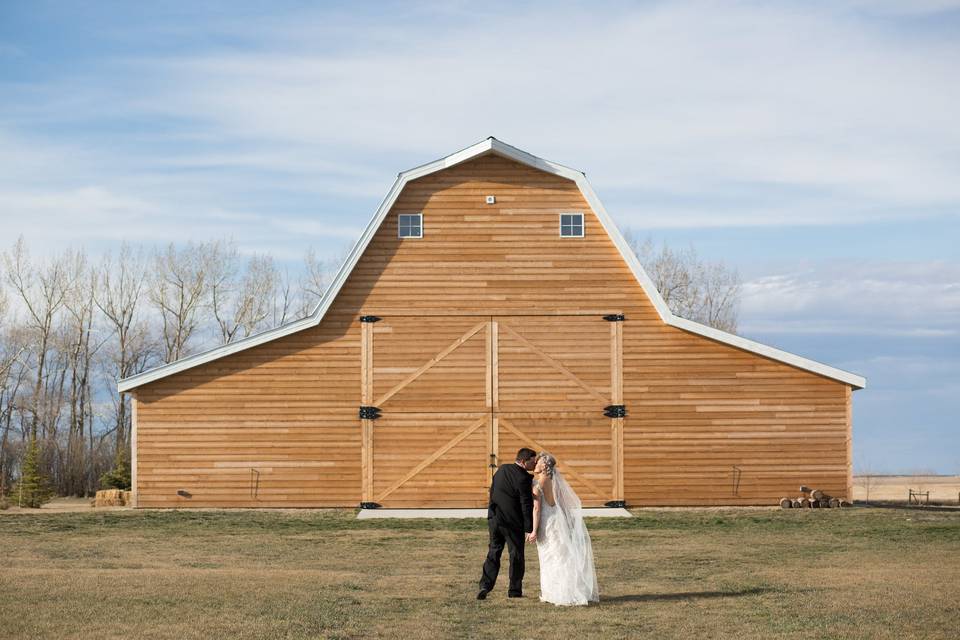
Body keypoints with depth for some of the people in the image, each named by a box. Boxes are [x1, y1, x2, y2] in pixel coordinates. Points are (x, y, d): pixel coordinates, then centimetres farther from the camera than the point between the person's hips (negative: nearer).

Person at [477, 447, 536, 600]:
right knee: (516, 555, 7)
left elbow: (492, 491, 15)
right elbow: (526, 505, -18)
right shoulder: (524, 478, -18)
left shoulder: (502, 470, 5)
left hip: (494, 519, 6)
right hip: (513, 522, -6)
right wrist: (529, 529, -16)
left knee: (493, 553, 12)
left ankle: (485, 586, 1)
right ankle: (514, 591, 14)